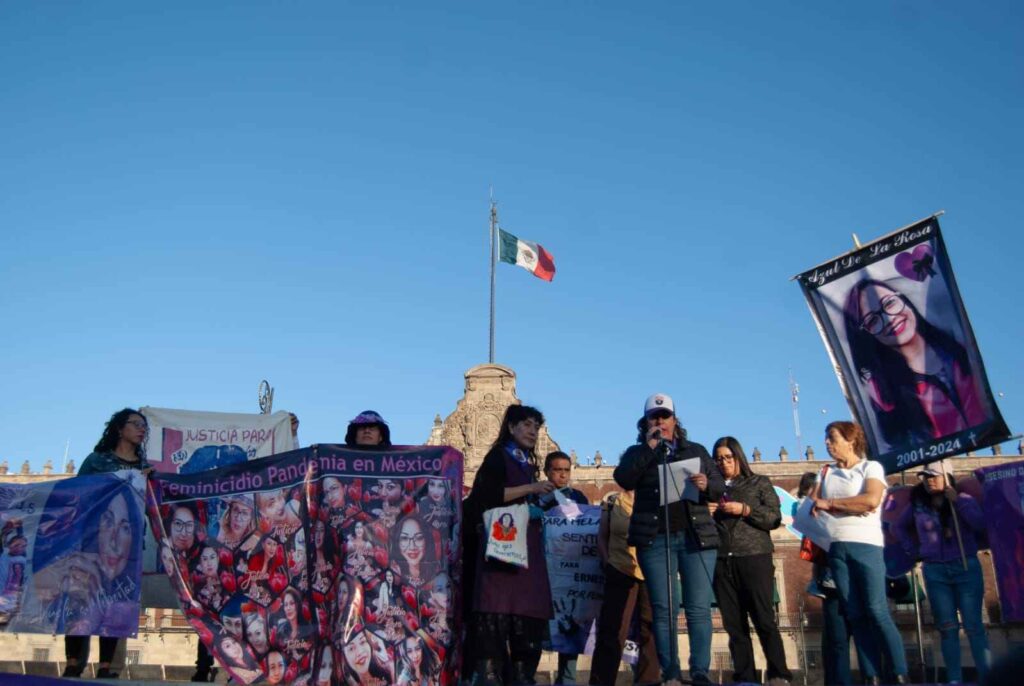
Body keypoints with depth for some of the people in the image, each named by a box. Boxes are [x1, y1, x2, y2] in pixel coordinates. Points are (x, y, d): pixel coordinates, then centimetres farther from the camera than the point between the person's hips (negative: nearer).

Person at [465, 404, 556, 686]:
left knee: (527, 609, 1)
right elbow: (487, 495, -15)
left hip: (526, 545, 8)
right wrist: (531, 488, -14)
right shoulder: (498, 456, 1)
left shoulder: (527, 463, 23)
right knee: (497, 607, -13)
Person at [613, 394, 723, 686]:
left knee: (699, 608, -3)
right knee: (663, 608, -1)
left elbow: (720, 487, 11)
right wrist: (649, 448, -9)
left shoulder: (696, 450, 16)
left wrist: (706, 485, -12)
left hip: (697, 537, 1)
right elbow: (622, 479, -7)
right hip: (655, 539, -1)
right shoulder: (637, 453, 13)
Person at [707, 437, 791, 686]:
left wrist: (745, 510, -10)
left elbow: (775, 518, 1)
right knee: (734, 625, 2)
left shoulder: (759, 483, 10)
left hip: (754, 558, -3)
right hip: (721, 561, 3)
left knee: (764, 620, -8)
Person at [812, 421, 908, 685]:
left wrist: (829, 503, -5)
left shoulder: (871, 467, 5)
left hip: (865, 545, -5)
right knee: (855, 615, 1)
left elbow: (871, 500, -12)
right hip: (835, 548, 5)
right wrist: (852, 506, -6)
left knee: (877, 612, -11)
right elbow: (813, 506, 8)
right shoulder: (827, 473, 19)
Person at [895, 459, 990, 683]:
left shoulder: (964, 499, 1)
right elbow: (901, 526, 22)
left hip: (966, 567, -2)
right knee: (947, 628, 3)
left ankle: (986, 676, -2)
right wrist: (911, 549, 11)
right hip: (935, 571, 2)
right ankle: (954, 679, 5)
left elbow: (980, 525, -14)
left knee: (974, 626, -5)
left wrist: (958, 502, -16)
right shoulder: (917, 505, 7)